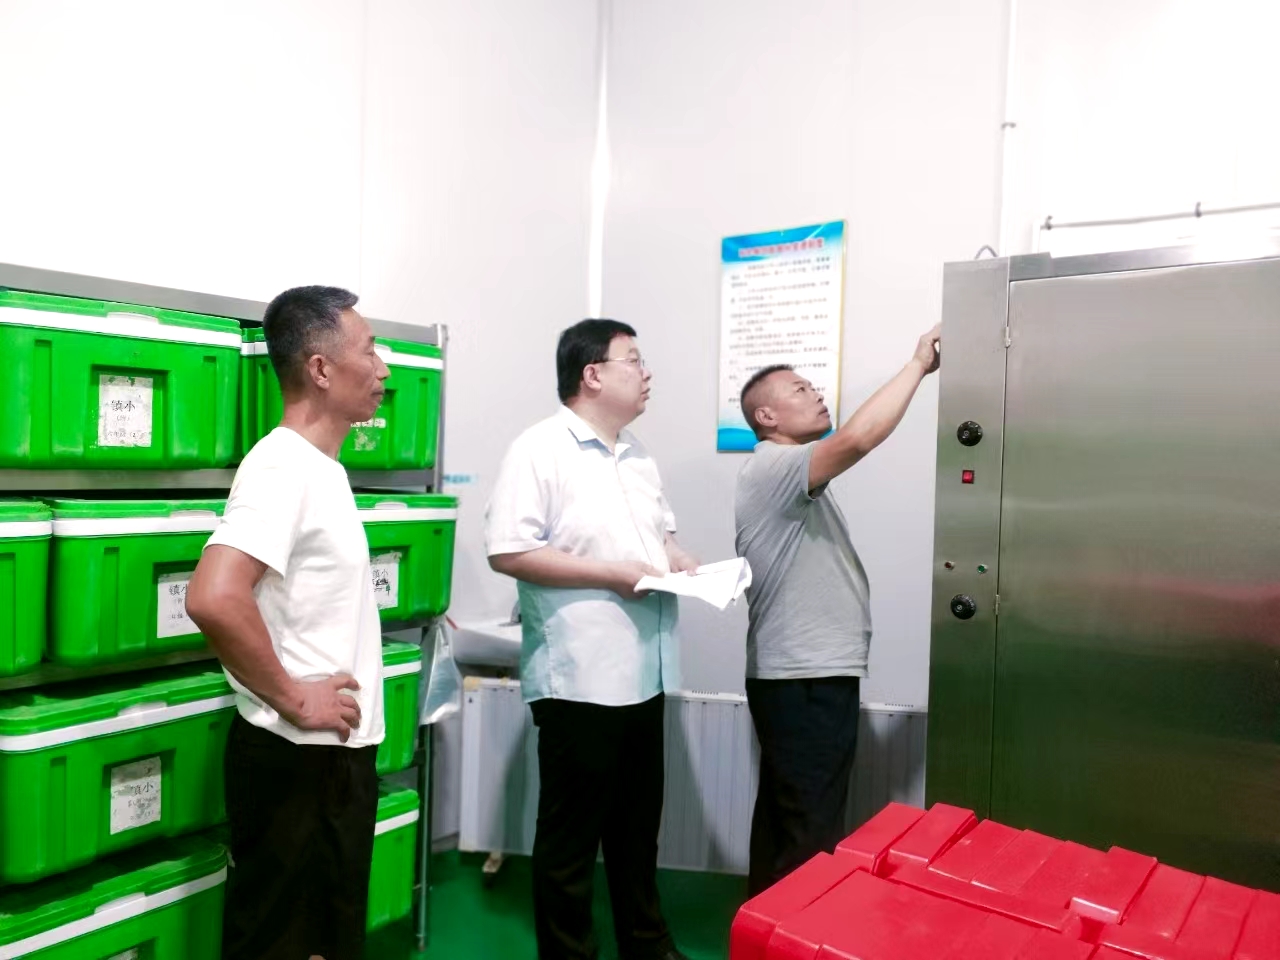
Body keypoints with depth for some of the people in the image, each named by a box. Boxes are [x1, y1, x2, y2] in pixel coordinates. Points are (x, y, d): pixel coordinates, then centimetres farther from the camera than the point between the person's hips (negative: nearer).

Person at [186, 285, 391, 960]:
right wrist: (294, 699, -22)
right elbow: (213, 599, -34)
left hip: (338, 751, 9)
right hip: (296, 758, -9)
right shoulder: (283, 467, -20)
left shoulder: (322, 467, 10)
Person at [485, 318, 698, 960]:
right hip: (578, 678, -8)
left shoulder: (638, 457, 14)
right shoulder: (540, 449, -12)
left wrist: (684, 565, 3)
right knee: (571, 833, 9)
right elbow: (508, 551, -20)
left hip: (642, 674, 8)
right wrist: (614, 575, -19)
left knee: (638, 824, 22)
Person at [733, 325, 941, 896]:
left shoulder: (791, 477, 20)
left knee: (783, 818, 19)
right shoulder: (772, 469, -16)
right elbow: (856, 440, -30)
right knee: (812, 834, -3)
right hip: (804, 679, -11)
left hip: (804, 674, 11)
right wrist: (918, 365, -20)